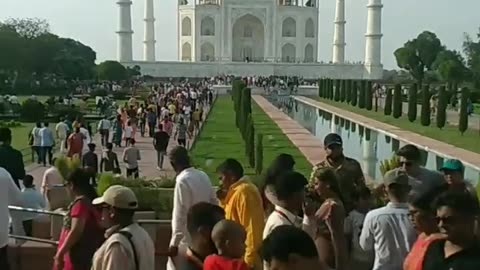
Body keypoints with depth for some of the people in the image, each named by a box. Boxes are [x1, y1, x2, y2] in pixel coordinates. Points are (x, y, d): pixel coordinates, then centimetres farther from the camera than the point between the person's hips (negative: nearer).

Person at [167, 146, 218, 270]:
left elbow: (180, 215, -20)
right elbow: (214, 203, 11)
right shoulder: (204, 176, 3)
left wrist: (174, 243, -14)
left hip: (187, 239, -7)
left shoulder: (182, 181, -19)